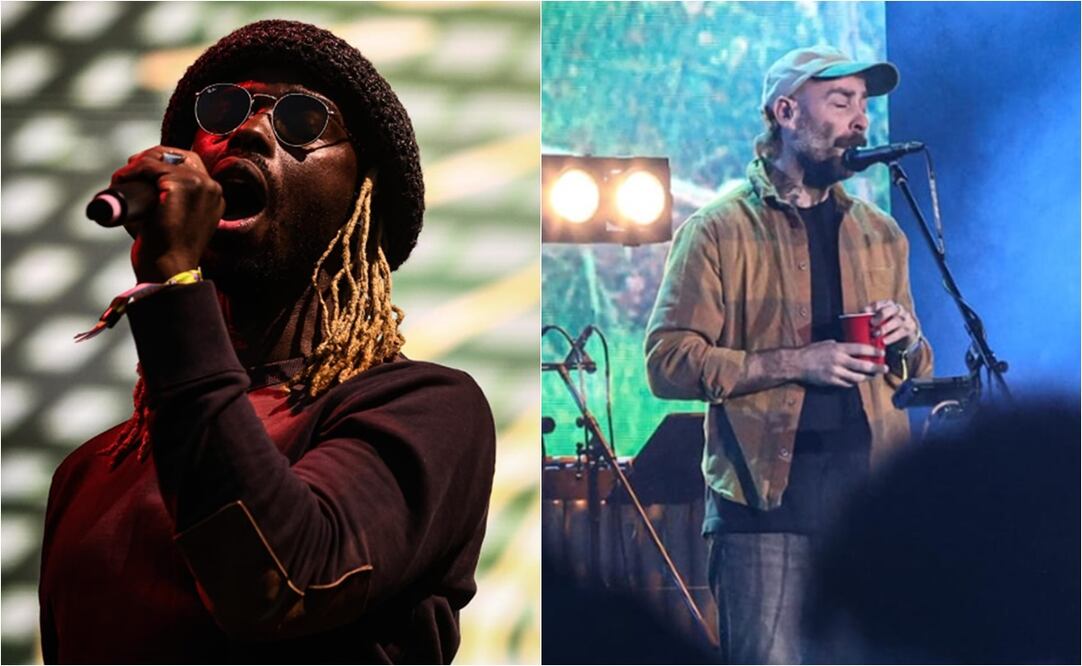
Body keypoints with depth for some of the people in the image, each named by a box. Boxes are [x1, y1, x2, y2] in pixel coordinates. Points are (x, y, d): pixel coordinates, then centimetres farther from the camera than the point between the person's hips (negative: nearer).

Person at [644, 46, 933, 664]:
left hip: (872, 481, 5)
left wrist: (905, 341, 2)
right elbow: (669, 362, -8)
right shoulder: (720, 230, 1)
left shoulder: (881, 233, 19)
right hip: (768, 485, -5)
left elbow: (920, 371, 26)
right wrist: (796, 363, -16)